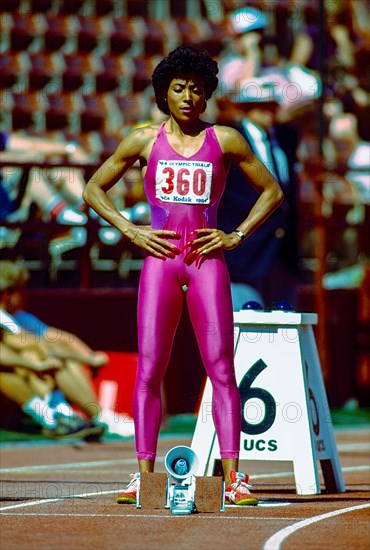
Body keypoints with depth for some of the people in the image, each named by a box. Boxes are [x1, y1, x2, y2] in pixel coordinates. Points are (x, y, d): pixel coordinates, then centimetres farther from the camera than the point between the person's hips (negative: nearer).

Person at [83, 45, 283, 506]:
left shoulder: (225, 140, 6)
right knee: (148, 369, -4)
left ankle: (232, 476, -8)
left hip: (207, 261, 0)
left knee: (221, 369, -7)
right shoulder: (145, 141, 7)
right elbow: (93, 189, 14)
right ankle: (143, 474, -1)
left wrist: (237, 236, 3)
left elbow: (271, 191, 14)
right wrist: (130, 230, 2)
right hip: (160, 261, 0)